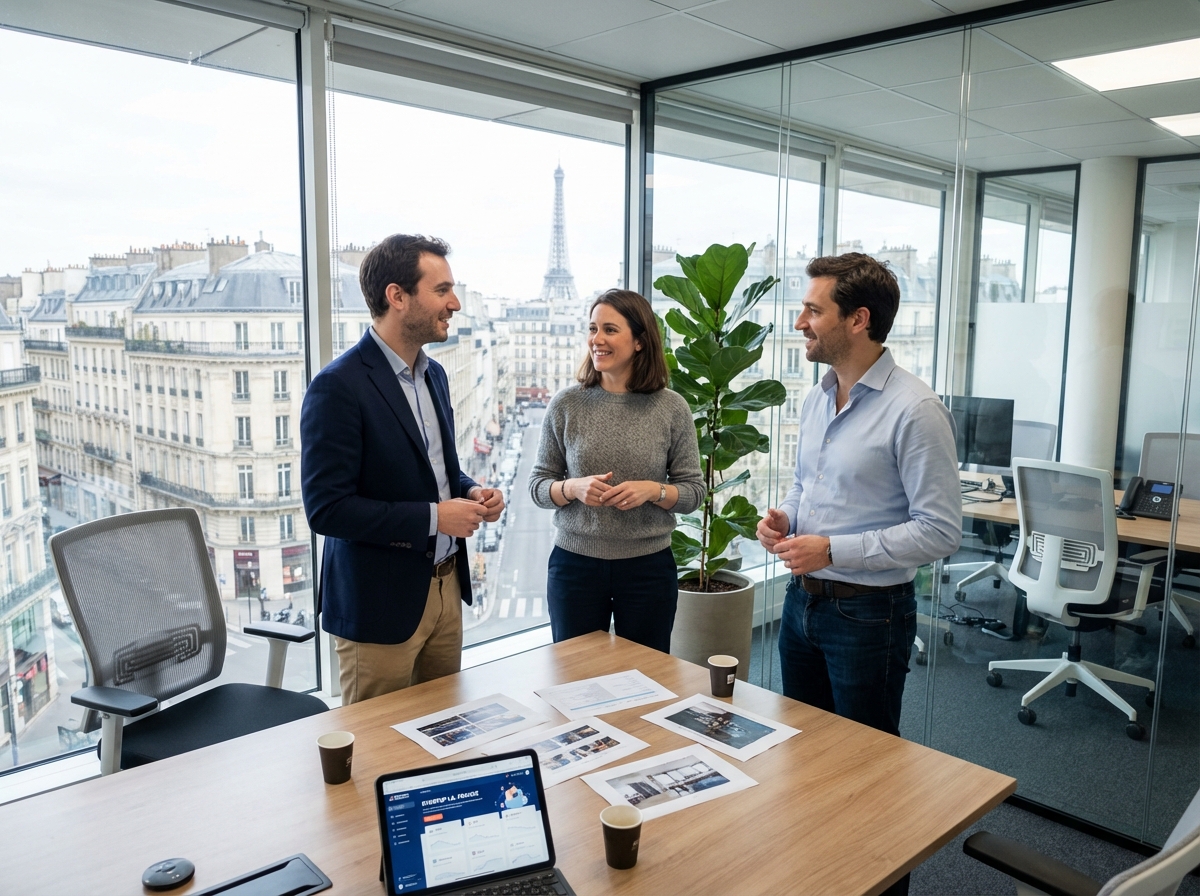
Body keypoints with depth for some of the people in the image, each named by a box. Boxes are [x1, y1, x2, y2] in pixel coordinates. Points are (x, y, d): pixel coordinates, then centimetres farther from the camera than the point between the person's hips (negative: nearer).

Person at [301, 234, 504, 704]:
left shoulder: (433, 373, 7)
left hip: (446, 587, 8)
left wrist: (471, 491, -2)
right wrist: (434, 517, -21)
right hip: (379, 603, -7)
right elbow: (326, 507, -21)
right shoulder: (339, 386, -18)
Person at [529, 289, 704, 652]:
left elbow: (693, 490, 0)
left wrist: (653, 490, -18)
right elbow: (538, 484, 2)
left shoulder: (671, 408, -4)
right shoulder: (566, 404, -2)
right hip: (575, 564, 1)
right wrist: (573, 488, -17)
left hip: (648, 568, 0)